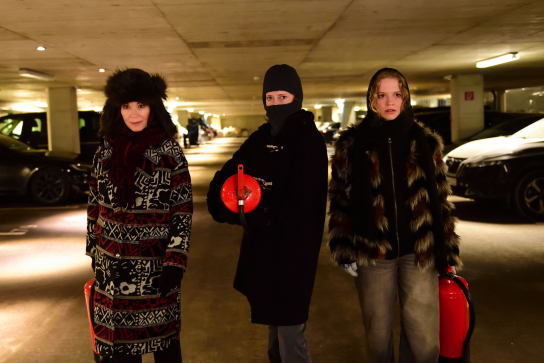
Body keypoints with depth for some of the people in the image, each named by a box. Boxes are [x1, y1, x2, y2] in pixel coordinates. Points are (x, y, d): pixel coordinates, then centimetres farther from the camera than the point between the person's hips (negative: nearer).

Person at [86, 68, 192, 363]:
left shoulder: (169, 152, -6)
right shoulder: (106, 150, 4)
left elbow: (183, 210, -7)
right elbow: (94, 204, 11)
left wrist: (175, 261, -13)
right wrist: (94, 250, 12)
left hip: (155, 264, -3)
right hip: (112, 264, 3)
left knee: (163, 337, 9)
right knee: (118, 336, 13)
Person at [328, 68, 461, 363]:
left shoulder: (425, 141, 5)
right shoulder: (351, 144, 0)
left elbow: (440, 199, 8)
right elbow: (339, 200, 1)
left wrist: (448, 252, 6)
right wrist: (345, 252, -4)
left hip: (419, 252, 1)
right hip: (372, 253, -1)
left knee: (424, 336, 3)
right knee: (378, 332, 12)